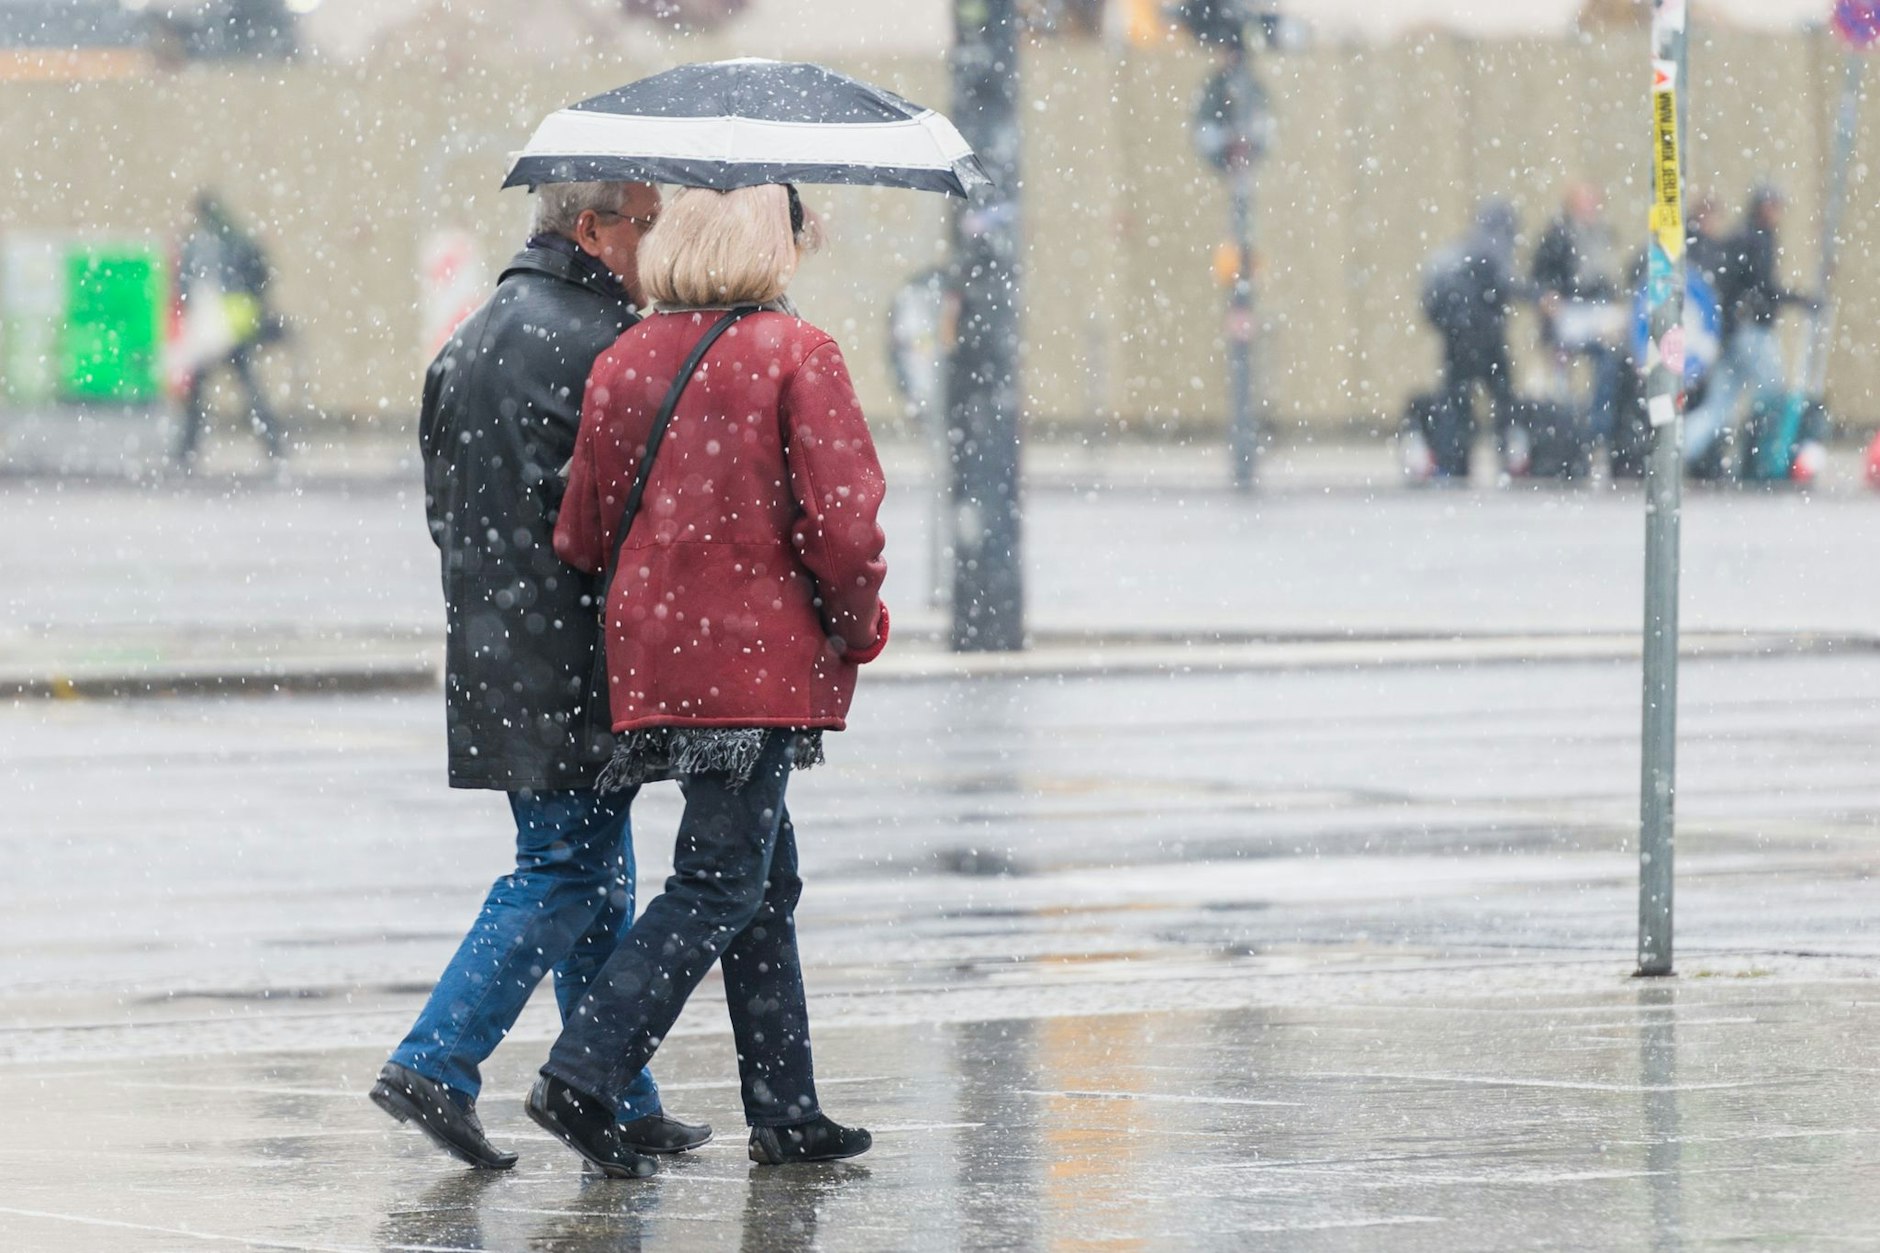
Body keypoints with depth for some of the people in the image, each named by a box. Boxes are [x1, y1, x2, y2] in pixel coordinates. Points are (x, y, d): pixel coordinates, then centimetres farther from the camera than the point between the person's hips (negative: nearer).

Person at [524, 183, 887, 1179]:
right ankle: (583, 1076, -15)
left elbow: (581, 535, 9)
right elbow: (840, 518, -14)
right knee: (719, 888, -4)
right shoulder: (795, 356, -10)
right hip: (764, 656, -7)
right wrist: (859, 624, 2)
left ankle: (785, 1112, 19)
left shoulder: (623, 362, 6)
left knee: (767, 881, 16)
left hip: (652, 652, 7)